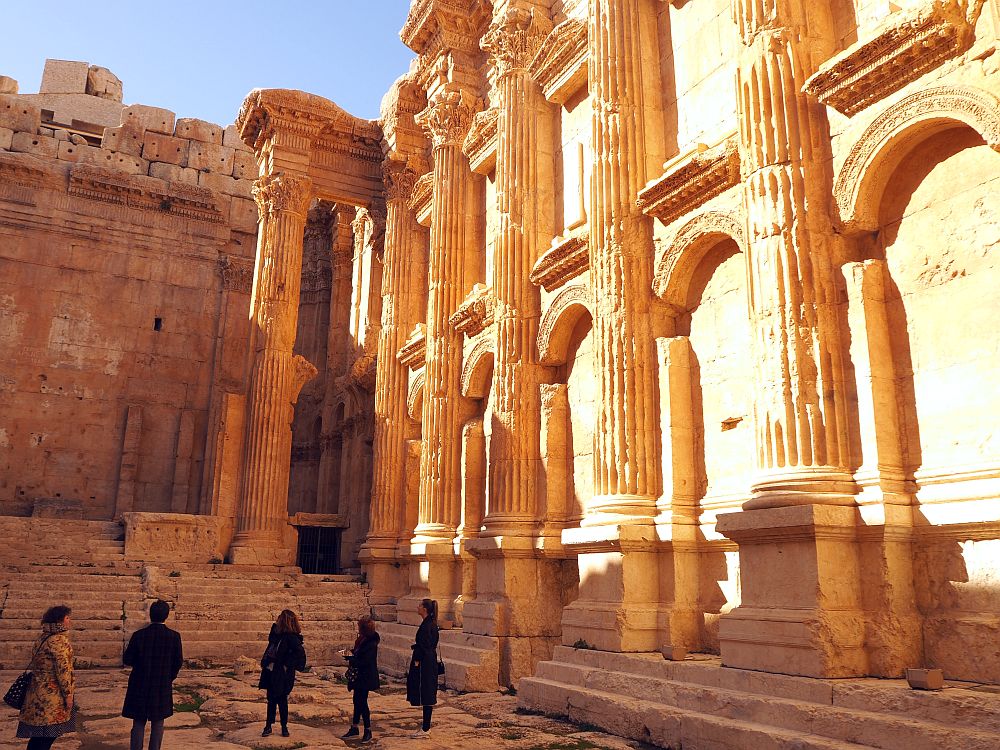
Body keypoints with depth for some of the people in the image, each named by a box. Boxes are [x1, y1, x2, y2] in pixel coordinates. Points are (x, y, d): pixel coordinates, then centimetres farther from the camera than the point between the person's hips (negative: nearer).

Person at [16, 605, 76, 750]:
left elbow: (36, 664, 18)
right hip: (52, 693, -9)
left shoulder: (43, 637, 11)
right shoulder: (59, 640, -17)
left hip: (39, 690, 9)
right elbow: (63, 669, -19)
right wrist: (68, 693, -13)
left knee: (37, 735, 14)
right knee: (48, 734, -3)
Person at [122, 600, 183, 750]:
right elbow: (178, 662, -4)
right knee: (157, 723, 13)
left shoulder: (138, 635, -12)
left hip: (140, 686, 0)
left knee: (138, 723, 12)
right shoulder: (174, 636, -11)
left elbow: (127, 660, -7)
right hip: (163, 687, 0)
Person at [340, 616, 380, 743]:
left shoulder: (371, 644, -23)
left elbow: (364, 661, -26)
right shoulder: (362, 640, 6)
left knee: (362, 702, -2)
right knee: (357, 701, 16)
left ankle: (368, 731, 10)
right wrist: (351, 653, -3)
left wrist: (351, 660, -17)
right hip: (359, 676, 9)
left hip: (366, 677, -9)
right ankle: (354, 729, 27)